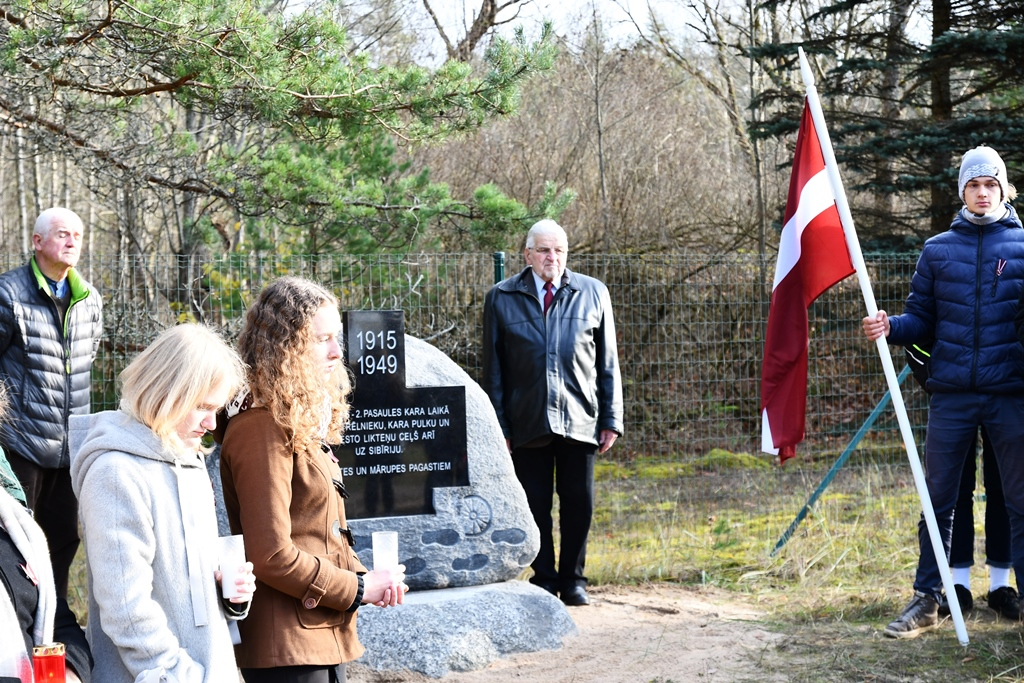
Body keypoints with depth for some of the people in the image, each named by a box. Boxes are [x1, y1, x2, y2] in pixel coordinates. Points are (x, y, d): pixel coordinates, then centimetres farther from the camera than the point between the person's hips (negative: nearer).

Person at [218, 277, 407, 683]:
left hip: (323, 634, 9)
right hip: (286, 647, -9)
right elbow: (271, 555, -21)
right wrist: (357, 589, -12)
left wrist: (363, 576, -1)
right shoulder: (262, 428, -17)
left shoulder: (307, 420, 13)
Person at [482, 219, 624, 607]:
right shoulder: (501, 299, 5)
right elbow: (493, 369, 5)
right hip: (527, 423, -1)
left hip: (580, 420, 1)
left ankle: (573, 580, 18)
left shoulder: (592, 293, 8)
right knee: (535, 506, 4)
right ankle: (543, 580, 17)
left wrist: (611, 418, 4)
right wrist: (499, 426, 0)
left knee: (579, 504, 4)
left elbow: (608, 362, 9)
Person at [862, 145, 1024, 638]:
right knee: (937, 500, 6)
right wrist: (890, 327, -11)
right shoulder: (938, 250, 10)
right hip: (951, 394, 2)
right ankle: (927, 600, 13)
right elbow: (921, 320, 9)